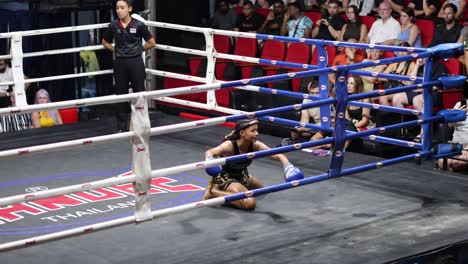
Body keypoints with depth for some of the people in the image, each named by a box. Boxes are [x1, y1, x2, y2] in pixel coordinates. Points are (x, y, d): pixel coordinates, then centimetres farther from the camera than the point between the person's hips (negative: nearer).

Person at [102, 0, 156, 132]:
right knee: (121, 94, 6)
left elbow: (151, 43, 3)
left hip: (136, 62, -2)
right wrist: (117, 51, 7)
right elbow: (105, 42, 18)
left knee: (139, 93, 1)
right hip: (120, 63, 2)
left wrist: (137, 50, 6)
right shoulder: (113, 26, 1)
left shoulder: (138, 25, -6)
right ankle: (121, 126, 13)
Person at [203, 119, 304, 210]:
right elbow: (209, 152, -47)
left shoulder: (255, 145, -16)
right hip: (224, 177, -8)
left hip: (241, 175, 8)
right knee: (250, 203, -28)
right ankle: (214, 192, -13)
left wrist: (288, 167, -43)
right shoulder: (230, 145, -31)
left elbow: (277, 155, -23)